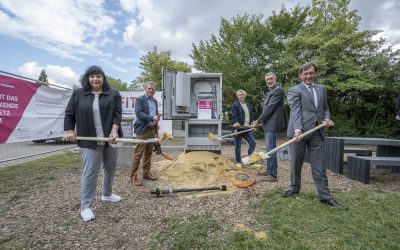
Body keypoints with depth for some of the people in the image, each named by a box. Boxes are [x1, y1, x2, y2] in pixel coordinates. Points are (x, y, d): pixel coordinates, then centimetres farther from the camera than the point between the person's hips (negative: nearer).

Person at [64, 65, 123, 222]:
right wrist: (70, 131, 0)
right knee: (90, 172, -2)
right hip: (90, 141, -2)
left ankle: (107, 194, 36)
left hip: (110, 139, 2)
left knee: (110, 168, 14)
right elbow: (69, 114, 9)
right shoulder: (78, 94, 6)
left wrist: (114, 131, -17)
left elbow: (117, 113, -5)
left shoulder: (113, 95, 4)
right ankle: (85, 206, 11)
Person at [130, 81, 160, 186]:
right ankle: (133, 177, 4)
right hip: (142, 130, -7)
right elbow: (138, 113, -16)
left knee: (148, 153, 13)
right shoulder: (140, 99, -4)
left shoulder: (155, 101, 17)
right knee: (138, 154, -5)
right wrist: (152, 118, -23)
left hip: (152, 130, 7)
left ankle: (146, 173, 24)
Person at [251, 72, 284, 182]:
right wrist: (259, 120, 12)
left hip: (272, 123, -10)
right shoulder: (270, 91, 21)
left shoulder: (278, 90, -10)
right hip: (268, 123, 10)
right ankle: (269, 170, 27)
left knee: (271, 148, -10)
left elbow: (270, 107, -17)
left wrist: (258, 120, -15)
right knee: (269, 148, 16)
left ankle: (273, 175, -5)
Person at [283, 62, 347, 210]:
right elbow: (295, 111, -13)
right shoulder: (294, 91, -1)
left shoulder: (322, 89, 17)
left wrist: (327, 119, -1)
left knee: (319, 165, 5)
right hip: (299, 131, -3)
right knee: (296, 163, 9)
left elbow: (325, 108, 21)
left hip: (317, 132, 4)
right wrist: (297, 129, -27)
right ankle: (295, 188, 27)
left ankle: (325, 196, 12)